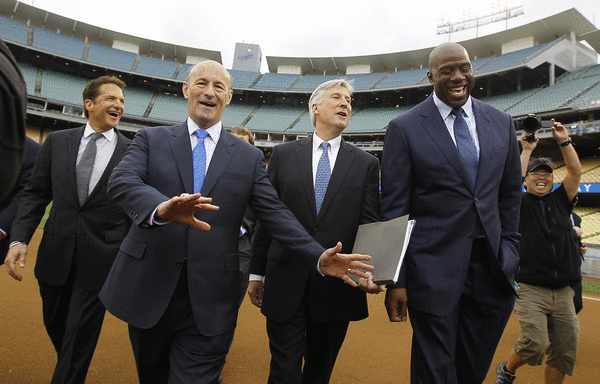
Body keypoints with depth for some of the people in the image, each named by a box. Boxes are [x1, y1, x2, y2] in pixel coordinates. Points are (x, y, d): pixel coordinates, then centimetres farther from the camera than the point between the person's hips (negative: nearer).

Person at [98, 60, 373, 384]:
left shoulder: (250, 157, 5)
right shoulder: (151, 139, 5)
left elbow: (275, 214, 1)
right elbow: (122, 181, -12)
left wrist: (319, 258, -11)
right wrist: (161, 207, -35)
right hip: (149, 290, 2)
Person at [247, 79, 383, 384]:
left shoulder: (366, 164, 5)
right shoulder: (283, 154, 5)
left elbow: (369, 225, 1)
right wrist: (256, 272, 7)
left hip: (337, 287, 1)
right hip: (285, 284, -1)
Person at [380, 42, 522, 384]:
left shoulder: (501, 123, 8)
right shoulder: (404, 128, -6)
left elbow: (510, 193, 15)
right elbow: (394, 209, -7)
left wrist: (509, 251, 8)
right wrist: (396, 280, -8)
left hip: (492, 268, 5)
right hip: (434, 271, -4)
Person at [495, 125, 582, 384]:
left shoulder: (560, 200, 15)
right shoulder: (521, 203, 4)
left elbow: (576, 172, 7)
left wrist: (564, 142, 4)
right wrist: (526, 150, -6)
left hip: (563, 293, 5)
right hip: (530, 289, -4)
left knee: (565, 350, 6)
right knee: (535, 343, -14)